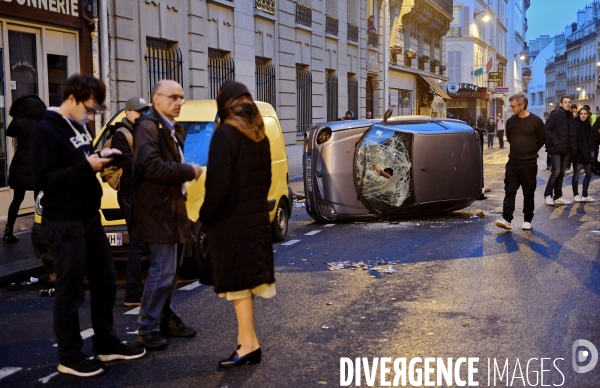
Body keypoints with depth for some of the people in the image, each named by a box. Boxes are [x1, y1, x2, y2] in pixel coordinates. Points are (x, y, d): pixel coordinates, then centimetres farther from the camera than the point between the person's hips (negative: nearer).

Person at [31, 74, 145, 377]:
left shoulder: (78, 126, 13)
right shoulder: (46, 130, -13)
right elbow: (43, 180, -20)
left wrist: (101, 159, -1)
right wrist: (86, 165, -24)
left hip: (90, 219, 9)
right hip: (64, 224, -9)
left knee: (105, 283, 15)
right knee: (70, 291, -1)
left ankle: (106, 345, 28)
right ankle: (69, 357, 12)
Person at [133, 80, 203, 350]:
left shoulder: (173, 129, 17)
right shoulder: (148, 127, -14)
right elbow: (151, 167, -27)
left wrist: (186, 171, 4)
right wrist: (189, 171, -19)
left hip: (174, 207, 10)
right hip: (158, 209, -10)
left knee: (172, 269, 15)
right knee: (163, 270, -9)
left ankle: (168, 318, 26)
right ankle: (147, 328, 1)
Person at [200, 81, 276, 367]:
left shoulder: (225, 133, -14)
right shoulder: (260, 134, 9)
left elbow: (219, 182, -19)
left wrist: (206, 214, -7)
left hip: (230, 219, -7)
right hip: (256, 215, 7)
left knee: (238, 281, -3)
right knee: (246, 278, 12)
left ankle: (250, 344, -1)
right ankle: (246, 338, 18)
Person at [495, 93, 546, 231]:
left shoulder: (536, 121, -7)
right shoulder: (510, 121, 3)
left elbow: (542, 139, 2)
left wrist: (530, 152, 9)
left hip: (529, 164, -3)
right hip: (512, 162, 3)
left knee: (529, 193, 6)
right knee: (509, 191, -3)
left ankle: (528, 220, 16)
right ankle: (507, 219, -5)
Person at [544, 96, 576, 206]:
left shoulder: (570, 117, 13)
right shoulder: (554, 116, -7)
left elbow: (573, 132, 18)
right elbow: (547, 130, -14)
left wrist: (572, 146, 6)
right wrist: (555, 142, -17)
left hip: (566, 150, 7)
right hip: (556, 149, -7)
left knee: (561, 173, 9)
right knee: (556, 172, -12)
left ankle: (558, 196, 15)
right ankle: (548, 195, -2)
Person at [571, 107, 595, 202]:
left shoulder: (588, 125, 11)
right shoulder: (575, 124, -10)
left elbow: (589, 139, 19)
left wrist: (590, 150, 14)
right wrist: (573, 150, -18)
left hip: (586, 153, 7)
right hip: (577, 152, -7)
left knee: (589, 174, 7)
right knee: (576, 174, 2)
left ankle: (584, 195, 15)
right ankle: (576, 195, 13)